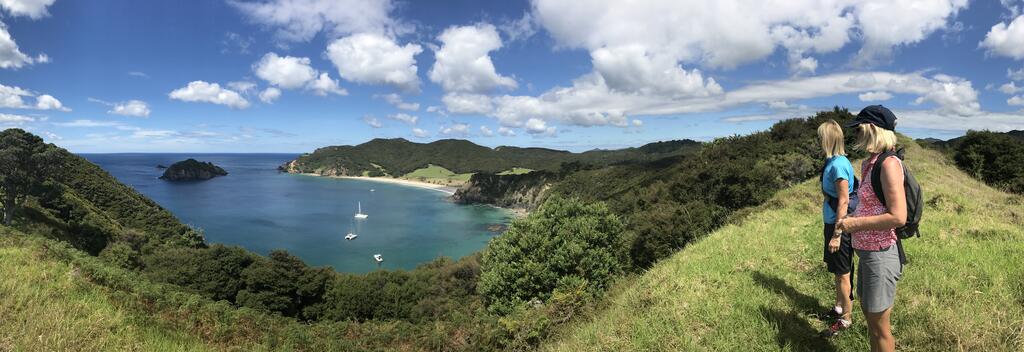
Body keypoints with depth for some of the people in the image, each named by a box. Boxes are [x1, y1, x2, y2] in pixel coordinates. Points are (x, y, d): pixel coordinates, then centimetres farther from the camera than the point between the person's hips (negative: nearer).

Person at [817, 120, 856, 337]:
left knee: (843, 273, 4)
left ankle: (846, 319, 16)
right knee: (838, 270, 20)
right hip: (832, 222, 9)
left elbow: (843, 201, -22)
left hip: (839, 225, -9)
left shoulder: (838, 165, -21)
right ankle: (839, 308, 35)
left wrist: (836, 234, -21)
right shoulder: (833, 162, 7)